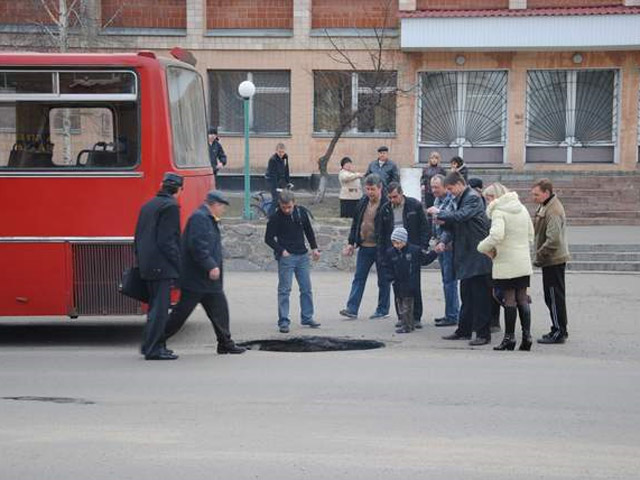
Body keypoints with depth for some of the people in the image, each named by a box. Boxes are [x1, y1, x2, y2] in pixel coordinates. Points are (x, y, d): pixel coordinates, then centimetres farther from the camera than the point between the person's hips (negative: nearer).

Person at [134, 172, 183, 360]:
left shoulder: (147, 206, 16)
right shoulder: (170, 206, -12)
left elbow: (138, 237, 19)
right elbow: (168, 241, -18)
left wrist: (140, 261, 23)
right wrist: (178, 266, -14)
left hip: (147, 266, 9)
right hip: (163, 266, -9)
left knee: (155, 305, 17)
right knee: (160, 307, -7)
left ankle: (156, 344, 23)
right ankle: (153, 348, -9)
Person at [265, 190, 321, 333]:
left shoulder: (301, 212, 3)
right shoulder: (275, 218, -9)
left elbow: (309, 230, 17)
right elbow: (268, 238, -4)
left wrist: (314, 248, 13)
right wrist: (281, 250, -13)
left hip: (303, 256, 5)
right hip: (286, 257, -5)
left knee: (306, 288, 9)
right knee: (284, 289, -5)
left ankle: (307, 317, 20)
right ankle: (283, 321, -2)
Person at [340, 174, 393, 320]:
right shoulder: (363, 202, 7)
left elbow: (390, 229, -15)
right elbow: (355, 223, 14)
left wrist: (388, 250, -18)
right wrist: (351, 243, 10)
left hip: (380, 248, -6)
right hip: (364, 247, 6)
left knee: (383, 280, 7)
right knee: (359, 278, 3)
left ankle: (383, 310, 17)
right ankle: (352, 309, 2)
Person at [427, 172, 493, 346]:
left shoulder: (473, 198, -12)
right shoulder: (462, 198, 16)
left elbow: (460, 216, -26)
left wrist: (439, 213, -14)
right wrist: (443, 221, 1)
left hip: (477, 255, -10)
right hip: (466, 255, 10)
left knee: (480, 296, -5)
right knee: (466, 295, 15)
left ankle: (483, 333, -2)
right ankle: (464, 330, 22)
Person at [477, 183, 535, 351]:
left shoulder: (499, 212, -11)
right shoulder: (522, 209, 12)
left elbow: (496, 235, -26)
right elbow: (530, 235, 15)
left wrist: (483, 247, -11)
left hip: (506, 264, -7)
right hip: (524, 262, 7)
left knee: (509, 299, -1)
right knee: (522, 299, 9)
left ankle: (509, 338, 4)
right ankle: (527, 336, 7)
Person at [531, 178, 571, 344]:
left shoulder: (553, 211, -21)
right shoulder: (545, 207, 13)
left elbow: (553, 239, -26)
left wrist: (539, 256, -18)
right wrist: (540, 255, 17)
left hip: (553, 261, -10)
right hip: (552, 259, 10)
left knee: (554, 296, -4)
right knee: (553, 296, 16)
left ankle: (559, 332, 2)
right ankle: (560, 330, 24)